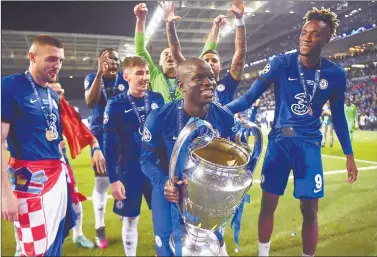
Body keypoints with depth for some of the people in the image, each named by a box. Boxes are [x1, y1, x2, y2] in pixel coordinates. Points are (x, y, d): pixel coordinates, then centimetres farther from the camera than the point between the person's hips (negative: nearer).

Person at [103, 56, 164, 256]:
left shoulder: (158, 99, 0)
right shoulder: (116, 104, -10)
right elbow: (108, 145, -8)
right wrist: (113, 179, -11)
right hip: (129, 172, -3)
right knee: (130, 220, 10)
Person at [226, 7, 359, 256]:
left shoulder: (335, 74, 0)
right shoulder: (281, 64, -6)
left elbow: (338, 116, 10)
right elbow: (251, 96, -11)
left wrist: (349, 155, 12)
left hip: (309, 144, 1)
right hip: (279, 141, -1)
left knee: (310, 209, 4)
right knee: (268, 204, 7)